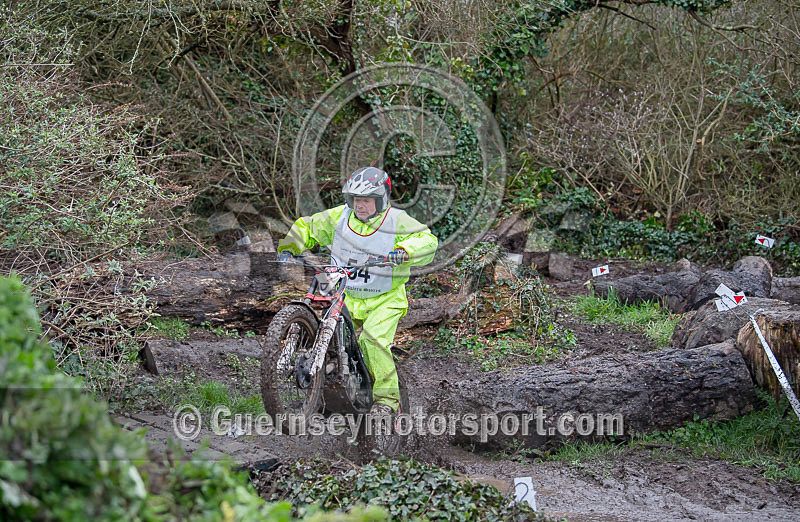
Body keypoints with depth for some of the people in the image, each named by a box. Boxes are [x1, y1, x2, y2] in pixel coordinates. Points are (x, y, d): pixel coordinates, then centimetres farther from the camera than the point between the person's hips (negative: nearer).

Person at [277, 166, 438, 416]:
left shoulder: (396, 221, -11)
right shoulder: (338, 217, -2)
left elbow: (427, 239, -19)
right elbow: (307, 227, 8)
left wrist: (404, 251, -39)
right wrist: (288, 249, -9)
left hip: (384, 300, -4)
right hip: (347, 297, 5)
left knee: (372, 338, -25)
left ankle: (387, 398, -13)